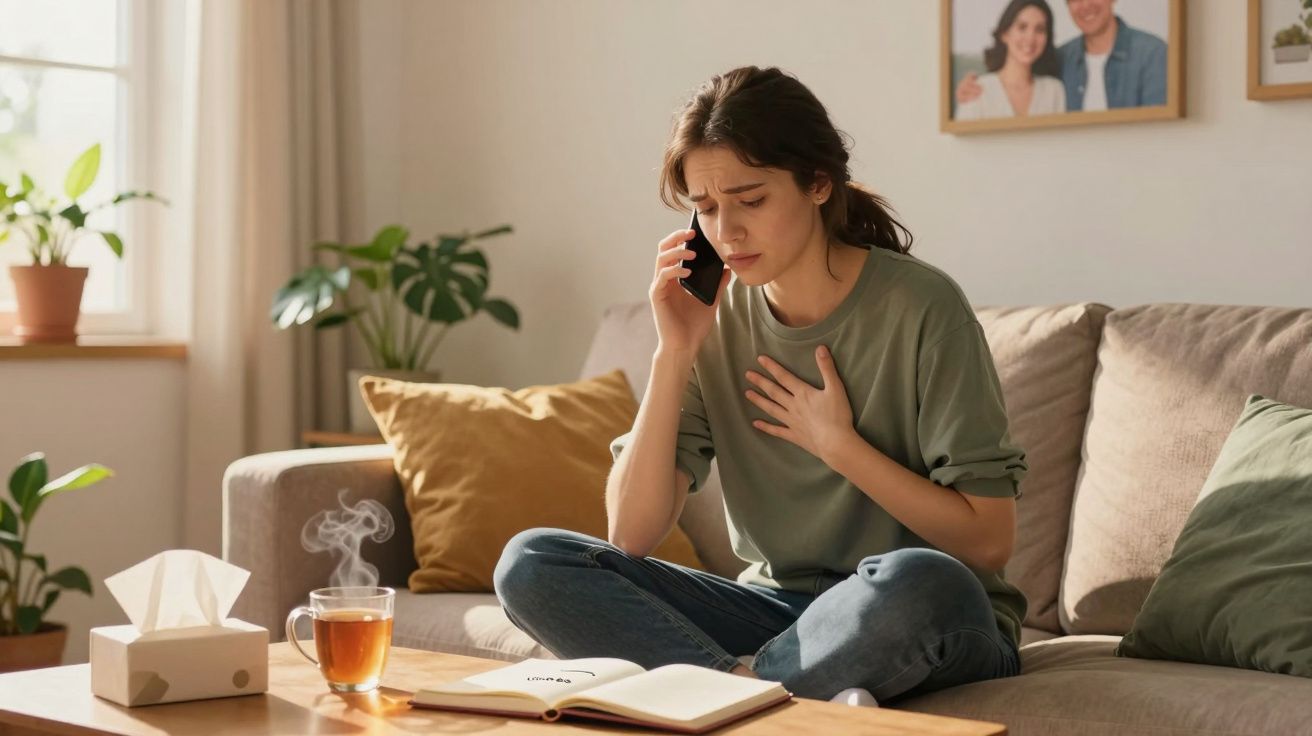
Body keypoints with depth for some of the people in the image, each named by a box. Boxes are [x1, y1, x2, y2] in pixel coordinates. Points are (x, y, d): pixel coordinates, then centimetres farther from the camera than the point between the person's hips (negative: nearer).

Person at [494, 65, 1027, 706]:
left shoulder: (919, 306, -11)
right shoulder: (714, 316, 0)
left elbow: (989, 540, -11)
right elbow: (631, 533, -7)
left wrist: (837, 442, -12)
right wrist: (674, 355, -13)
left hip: (929, 626, -4)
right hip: (777, 607, 5)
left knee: (916, 582, -41)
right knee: (529, 563, -14)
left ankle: (731, 681, -17)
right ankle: (803, 696, -25)